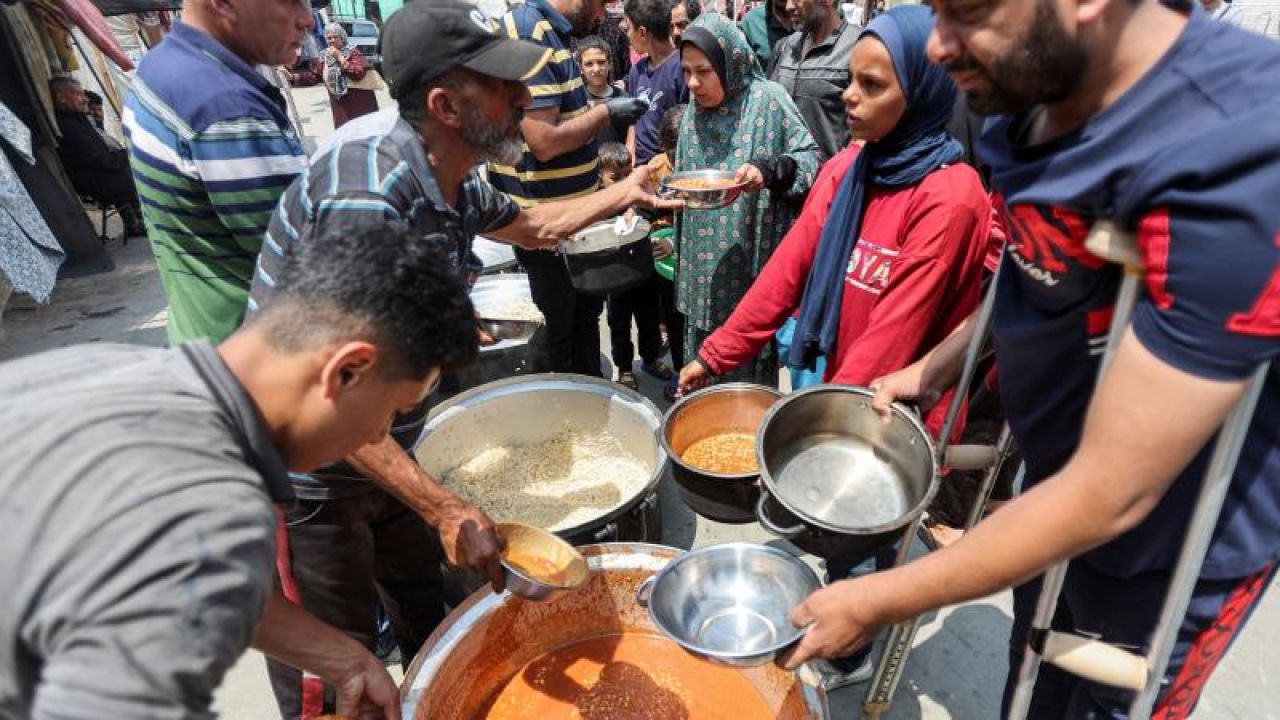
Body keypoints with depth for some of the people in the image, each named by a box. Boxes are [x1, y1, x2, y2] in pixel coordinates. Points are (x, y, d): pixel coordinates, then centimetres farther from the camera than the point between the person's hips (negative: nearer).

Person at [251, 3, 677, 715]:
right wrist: (446, 511, -32)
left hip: (380, 449, 8)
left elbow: (531, 226, 20)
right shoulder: (368, 195, -31)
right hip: (307, 474, -8)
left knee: (425, 601, 24)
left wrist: (621, 194, 18)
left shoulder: (455, 179, -3)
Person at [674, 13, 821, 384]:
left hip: (753, 258, -6)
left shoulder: (768, 99, -10)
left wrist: (770, 172, -25)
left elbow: (810, 158, -10)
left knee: (751, 360, 3)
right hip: (705, 261, 6)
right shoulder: (695, 110, 9)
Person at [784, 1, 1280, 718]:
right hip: (1057, 479, 6)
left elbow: (1111, 496, -32)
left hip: (1175, 545, -6)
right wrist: (934, 368, 1)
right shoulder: (1044, 93, -9)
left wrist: (878, 602, -25)